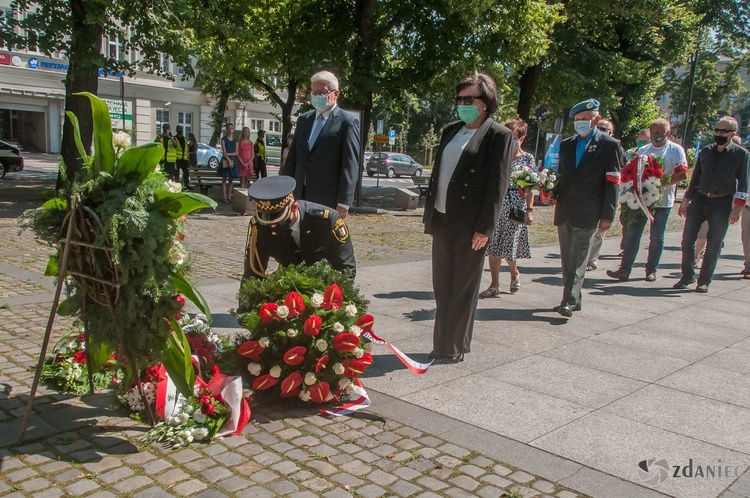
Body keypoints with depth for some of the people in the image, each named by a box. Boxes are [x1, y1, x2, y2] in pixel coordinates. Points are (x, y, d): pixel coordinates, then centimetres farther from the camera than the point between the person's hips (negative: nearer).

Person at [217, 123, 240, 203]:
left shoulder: (235, 140, 10)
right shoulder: (224, 139, 0)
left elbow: (236, 153, 3)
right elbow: (224, 151, -8)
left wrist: (228, 154, -13)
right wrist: (229, 161, -17)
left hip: (233, 160, 4)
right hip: (225, 160, -4)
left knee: (231, 180, 5)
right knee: (224, 179, -2)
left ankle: (229, 196, 12)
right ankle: (225, 197, -1)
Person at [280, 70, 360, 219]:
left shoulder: (347, 123, -5)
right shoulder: (303, 120, 14)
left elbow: (351, 166, -11)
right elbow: (292, 158, 16)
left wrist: (344, 202, -17)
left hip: (328, 201, -6)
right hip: (300, 197, 6)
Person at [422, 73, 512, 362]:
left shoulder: (498, 135, -6)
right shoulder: (451, 131, 14)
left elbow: (497, 185, -11)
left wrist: (484, 228, -16)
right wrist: (429, 214, 11)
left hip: (470, 227, -6)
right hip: (442, 222, 7)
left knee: (463, 290, 5)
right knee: (442, 288, 13)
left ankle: (455, 348, 17)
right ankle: (443, 345, 25)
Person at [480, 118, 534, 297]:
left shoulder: (528, 158, 0)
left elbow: (530, 187, -2)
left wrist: (530, 210, -8)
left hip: (516, 207, -3)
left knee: (509, 246, -3)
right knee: (493, 247, 2)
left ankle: (514, 272, 29)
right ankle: (494, 285, 12)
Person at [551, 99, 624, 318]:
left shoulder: (609, 145, -2)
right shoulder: (566, 145, 14)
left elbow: (612, 183, -5)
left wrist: (607, 215, -10)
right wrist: (554, 192, 0)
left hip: (588, 213, -6)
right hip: (564, 211, 6)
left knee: (578, 259, -9)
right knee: (567, 258, 11)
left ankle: (569, 301, -9)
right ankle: (573, 299, 21)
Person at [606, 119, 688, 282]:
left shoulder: (676, 150, 0)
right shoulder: (643, 150, 12)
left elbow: (683, 174, -9)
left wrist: (661, 182, -18)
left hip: (663, 201, -3)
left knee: (656, 237, 7)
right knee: (632, 234, -1)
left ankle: (651, 270, 18)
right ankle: (624, 269, 0)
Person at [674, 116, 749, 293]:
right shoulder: (705, 151, 10)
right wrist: (686, 201, 15)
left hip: (722, 204, -3)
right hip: (699, 200, 3)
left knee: (714, 245, 1)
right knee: (687, 240, 0)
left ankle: (704, 281, 13)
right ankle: (687, 276, 15)